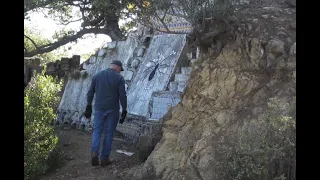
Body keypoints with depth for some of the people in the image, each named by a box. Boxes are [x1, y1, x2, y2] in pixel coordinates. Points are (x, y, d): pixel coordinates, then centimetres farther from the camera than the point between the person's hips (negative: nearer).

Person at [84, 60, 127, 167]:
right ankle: (104, 158, 10)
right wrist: (124, 110, -3)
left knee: (97, 131, 11)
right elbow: (122, 96, -9)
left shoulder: (97, 75, 6)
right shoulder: (119, 78, -5)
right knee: (109, 133, 8)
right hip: (113, 110, -2)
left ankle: (94, 152, -12)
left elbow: (90, 92, 6)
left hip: (99, 109, 2)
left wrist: (89, 106, 14)